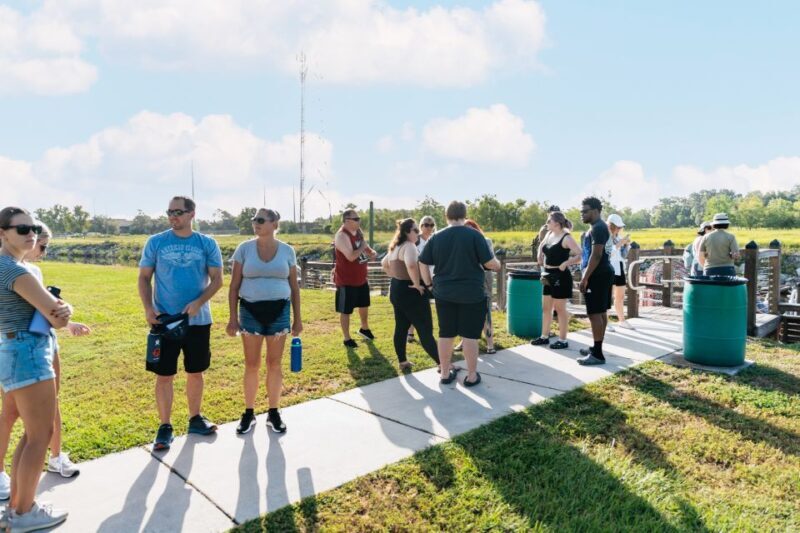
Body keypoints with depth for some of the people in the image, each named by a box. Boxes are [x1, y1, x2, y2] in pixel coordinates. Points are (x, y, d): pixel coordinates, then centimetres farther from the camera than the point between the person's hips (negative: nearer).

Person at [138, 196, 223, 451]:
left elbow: (217, 279, 0)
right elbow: (144, 278, 4)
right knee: (164, 375, 2)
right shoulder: (156, 242, 0)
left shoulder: (207, 244, 0)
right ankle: (165, 427, 17)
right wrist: (148, 308, -11)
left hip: (198, 320, 1)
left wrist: (198, 303, -16)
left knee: (195, 372, 12)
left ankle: (195, 419, 30)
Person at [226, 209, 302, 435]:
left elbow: (294, 287, 6)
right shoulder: (244, 248, -1)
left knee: (275, 364, 8)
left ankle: (273, 413, 23)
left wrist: (297, 318, 4)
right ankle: (249, 413, 23)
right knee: (252, 365, 7)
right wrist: (233, 318, -4)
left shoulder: (287, 251, 1)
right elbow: (234, 286, 1)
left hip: (279, 311, 1)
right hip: (250, 311, 0)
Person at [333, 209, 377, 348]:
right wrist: (362, 248, -18)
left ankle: (364, 328, 47)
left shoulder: (358, 232, 5)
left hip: (361, 278, 9)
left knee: (364, 304, 25)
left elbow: (365, 246, 19)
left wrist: (371, 252, -3)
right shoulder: (342, 236, -23)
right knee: (346, 311, 4)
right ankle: (347, 339, 18)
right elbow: (351, 256, -33)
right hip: (346, 280, -9)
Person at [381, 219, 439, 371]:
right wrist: (417, 283, -26)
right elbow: (412, 265, -38)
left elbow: (384, 264, 26)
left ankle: (402, 361, 25)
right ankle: (443, 363, 2)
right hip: (411, 292, -10)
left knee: (401, 328, 16)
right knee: (425, 331, -4)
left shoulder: (396, 247, 11)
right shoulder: (409, 246, -19)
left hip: (396, 289, 10)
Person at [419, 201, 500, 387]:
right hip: (471, 294, -3)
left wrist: (428, 283, 14)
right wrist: (498, 265, 12)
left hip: (444, 293, 4)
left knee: (446, 334, 12)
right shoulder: (474, 235, -10)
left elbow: (423, 263, 4)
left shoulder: (436, 237, 1)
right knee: (470, 335, 5)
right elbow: (490, 263, -9)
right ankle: (471, 376, 13)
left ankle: (445, 373, 23)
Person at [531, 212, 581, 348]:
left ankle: (563, 340, 10)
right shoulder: (549, 234, 8)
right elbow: (541, 246, 29)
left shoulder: (566, 238, -15)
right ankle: (544, 336, 24)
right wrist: (539, 255, 13)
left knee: (560, 308, 0)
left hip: (560, 276, -8)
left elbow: (580, 255, -22)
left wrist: (565, 263, -25)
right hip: (549, 276, 8)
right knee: (546, 307, 13)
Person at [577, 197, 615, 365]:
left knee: (595, 313, -9)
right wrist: (588, 276, 23)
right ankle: (596, 348, 24)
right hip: (604, 273, 11)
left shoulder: (597, 228, -16)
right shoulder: (600, 227, 17)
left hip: (598, 275, -11)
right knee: (601, 312, 15)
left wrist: (585, 278, -23)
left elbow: (596, 255, -23)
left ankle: (597, 354, -7)